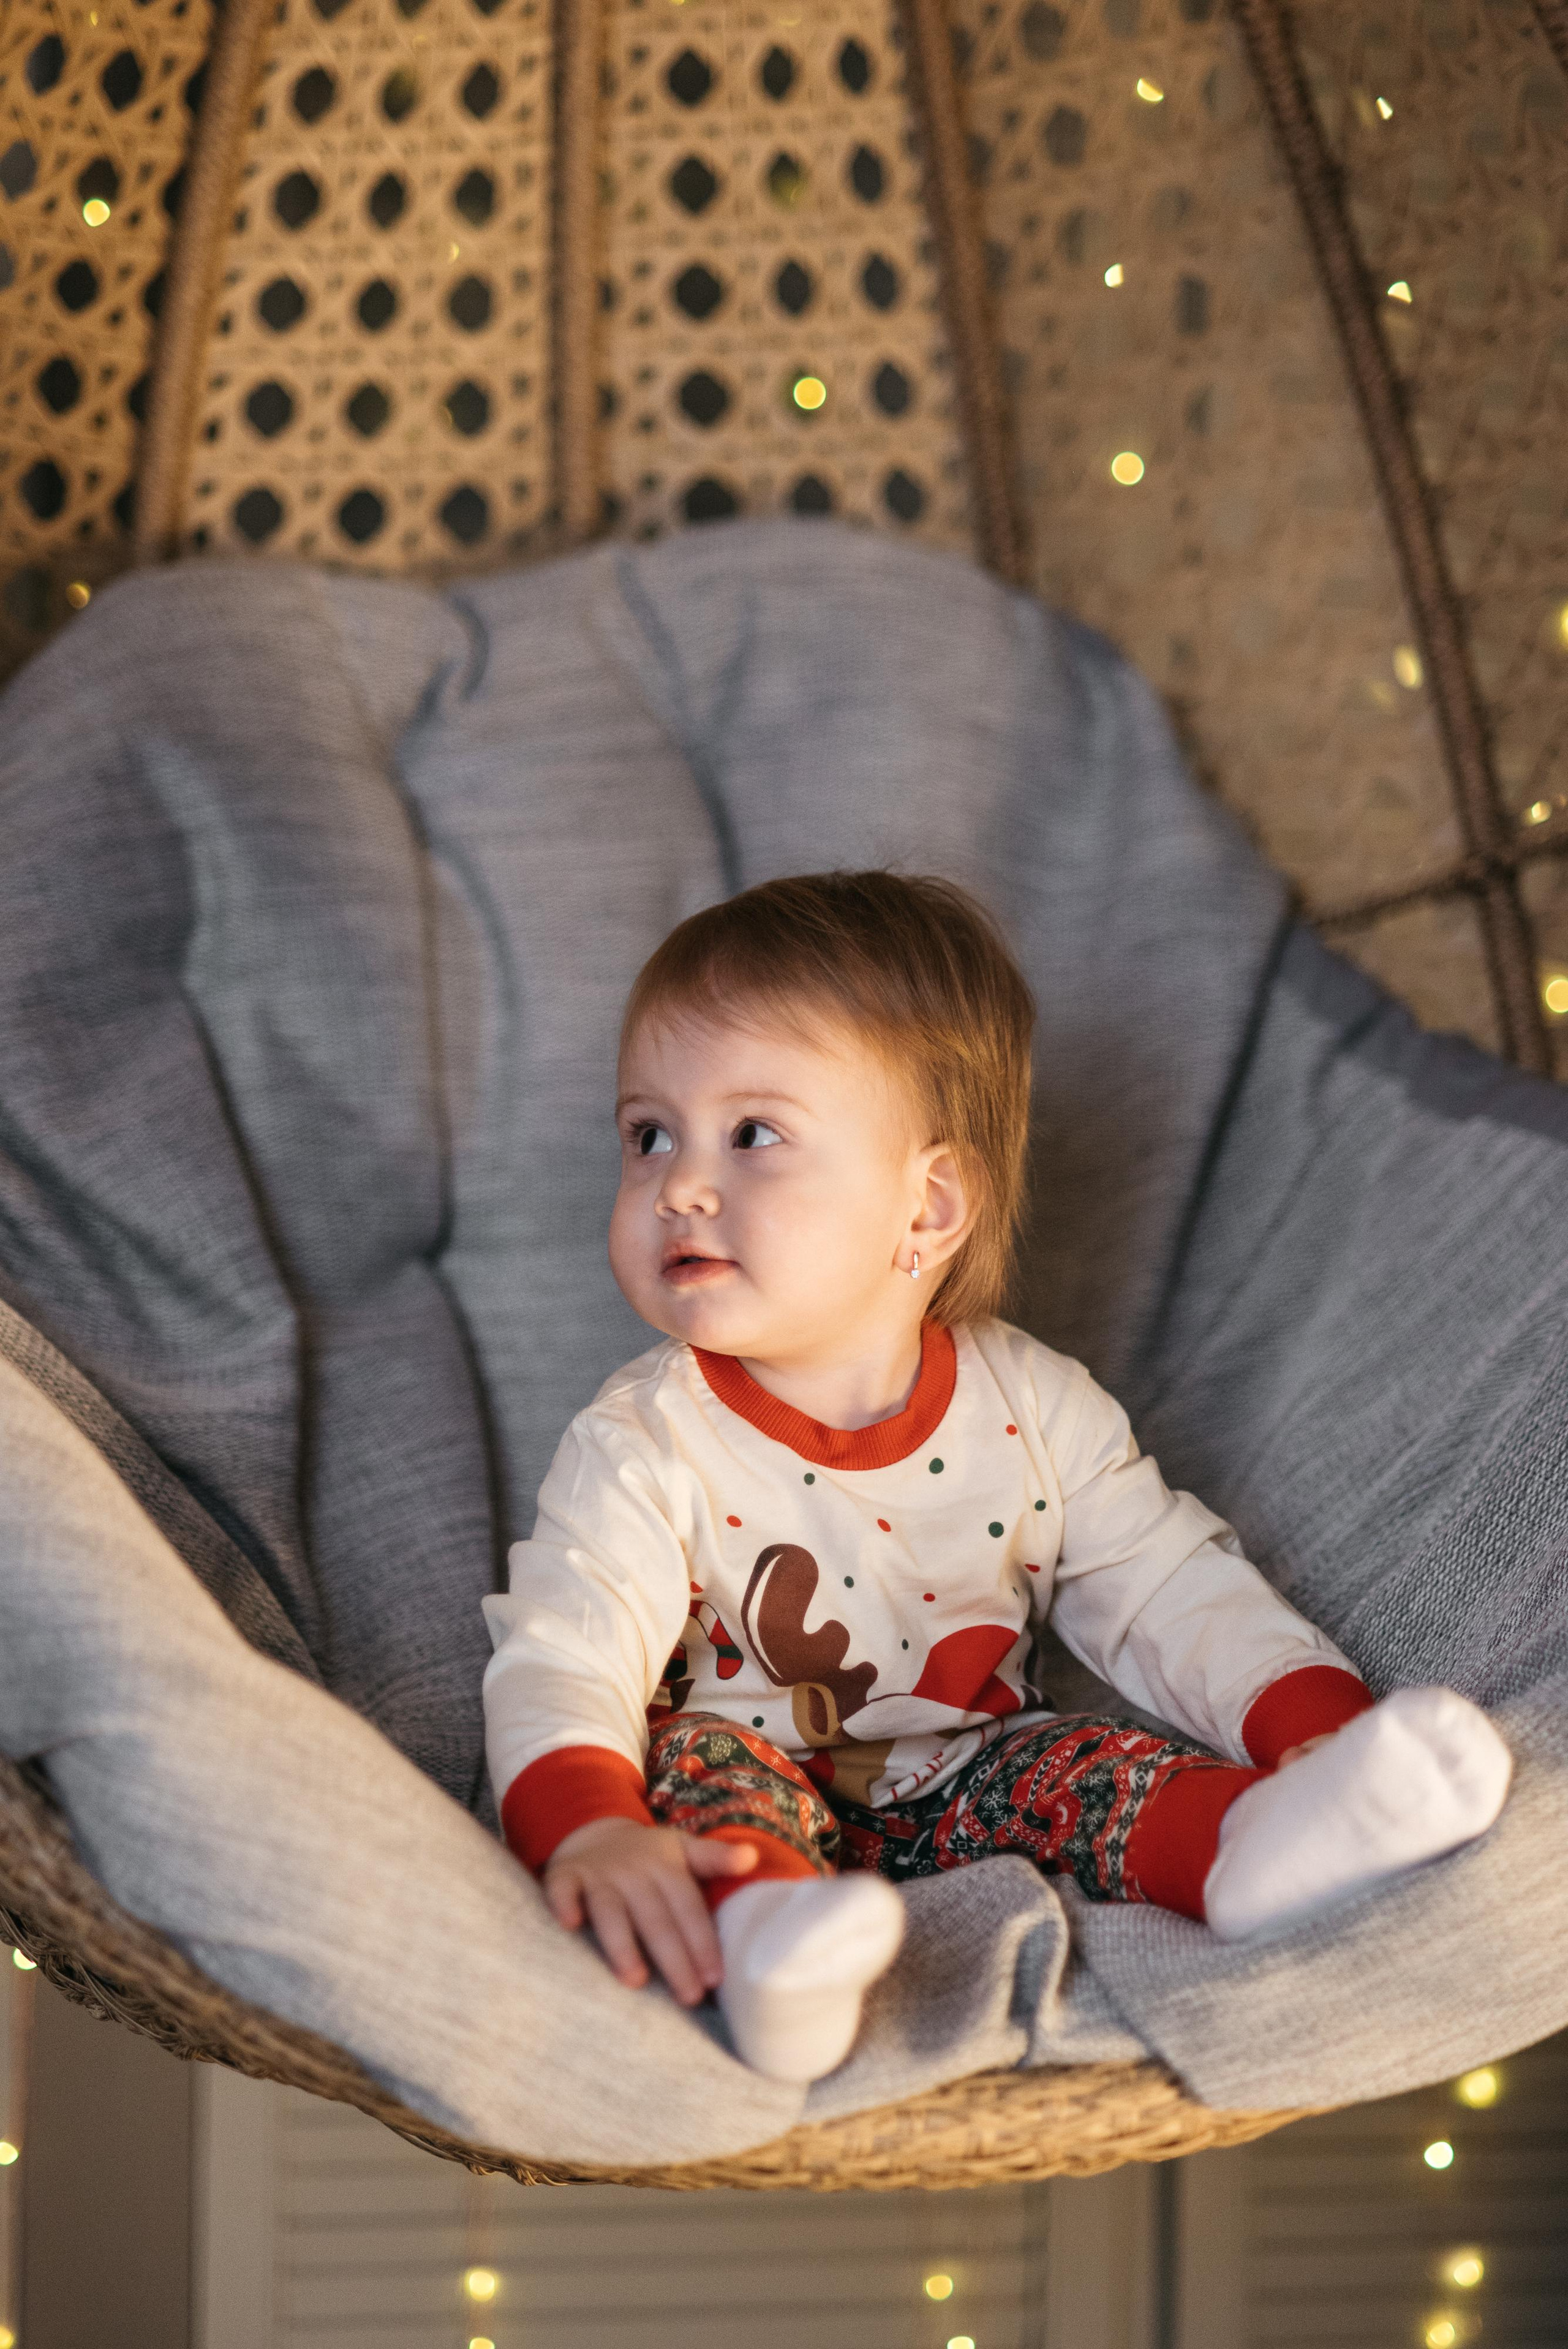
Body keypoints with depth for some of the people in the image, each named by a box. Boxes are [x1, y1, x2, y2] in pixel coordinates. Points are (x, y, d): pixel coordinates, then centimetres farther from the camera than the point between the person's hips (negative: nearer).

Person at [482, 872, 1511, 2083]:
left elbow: (1175, 1595, -2)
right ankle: (769, 1939, -62)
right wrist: (590, 1835, -46)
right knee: (703, 1760, -32)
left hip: (954, 1784, 2)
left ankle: (1251, 1841, -53)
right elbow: (562, 1660, -23)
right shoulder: (642, 1448, -13)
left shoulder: (1036, 1411, -6)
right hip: (748, 1790, -2)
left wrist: (1319, 1719, -21)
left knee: (1065, 1760, -25)